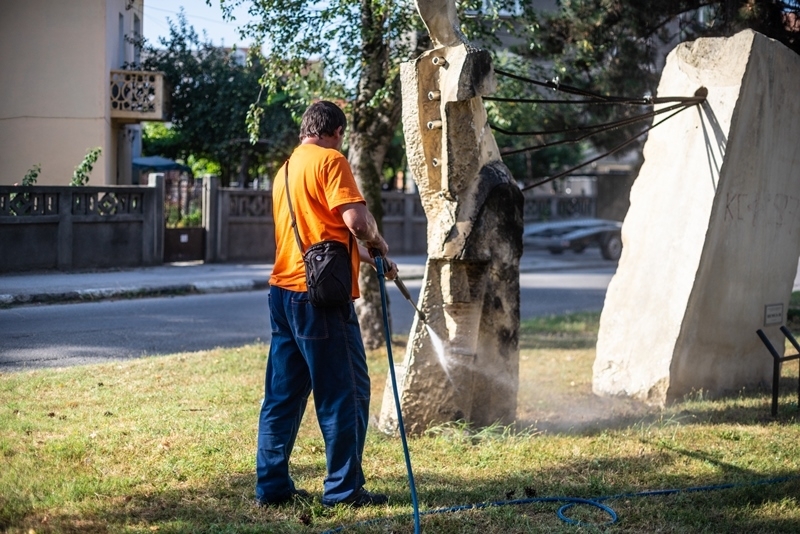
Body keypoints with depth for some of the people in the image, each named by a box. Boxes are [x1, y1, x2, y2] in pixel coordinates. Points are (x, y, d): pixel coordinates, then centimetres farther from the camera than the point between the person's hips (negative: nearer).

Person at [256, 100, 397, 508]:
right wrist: (376, 241, 0)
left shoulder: (286, 169, 19)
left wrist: (367, 257, 30)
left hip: (283, 291, 9)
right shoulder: (330, 160, -8)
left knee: (283, 393, 12)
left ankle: (271, 485, 14)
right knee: (346, 393, -1)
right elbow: (355, 219, -20)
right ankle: (344, 489, 2)